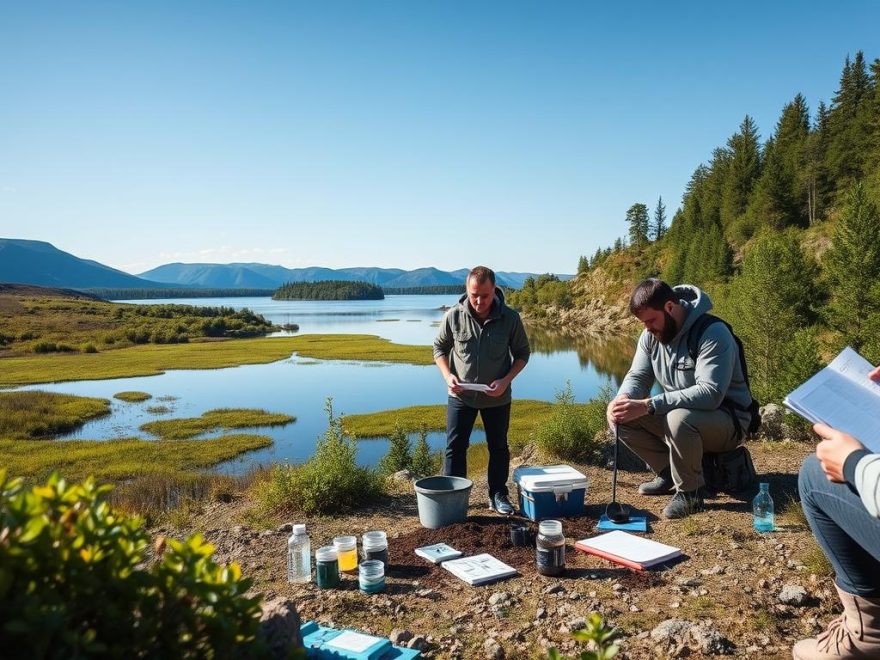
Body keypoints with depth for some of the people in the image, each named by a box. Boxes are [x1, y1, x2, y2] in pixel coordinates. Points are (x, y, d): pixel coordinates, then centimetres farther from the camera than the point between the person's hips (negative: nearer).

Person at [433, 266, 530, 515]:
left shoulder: (510, 318, -13)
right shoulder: (454, 316, -13)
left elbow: (522, 353, -1)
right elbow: (439, 347, 2)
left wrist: (506, 380, -15)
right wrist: (447, 375, -14)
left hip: (497, 398, 1)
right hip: (461, 396, 0)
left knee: (499, 448, 14)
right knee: (455, 448, 4)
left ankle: (498, 495, 30)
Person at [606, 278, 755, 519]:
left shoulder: (713, 333, -25)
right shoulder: (651, 335, -2)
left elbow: (711, 393, -35)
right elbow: (638, 376, 0)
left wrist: (648, 405, -40)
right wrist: (622, 399, -25)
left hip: (725, 419, -7)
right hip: (680, 414, 7)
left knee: (679, 419, -39)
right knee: (621, 418, -13)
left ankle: (690, 491, -14)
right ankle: (669, 473, 4)